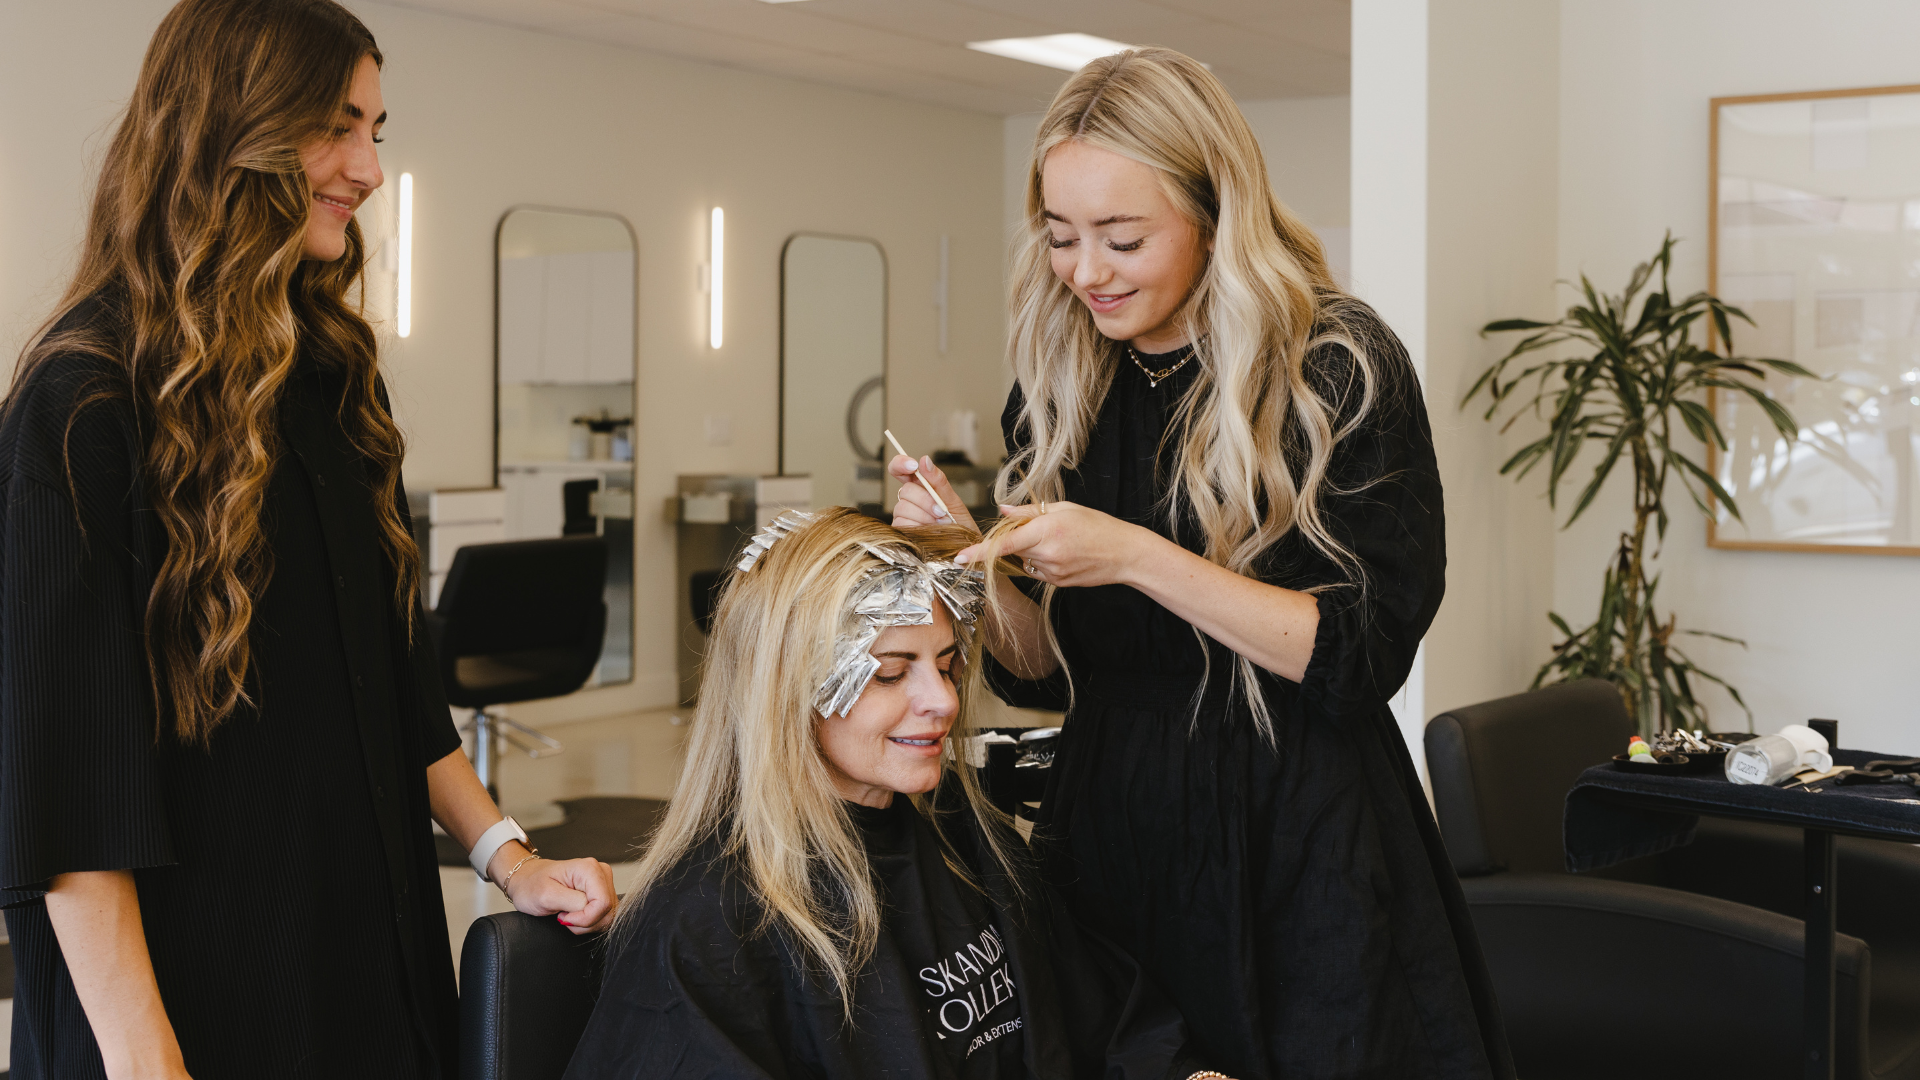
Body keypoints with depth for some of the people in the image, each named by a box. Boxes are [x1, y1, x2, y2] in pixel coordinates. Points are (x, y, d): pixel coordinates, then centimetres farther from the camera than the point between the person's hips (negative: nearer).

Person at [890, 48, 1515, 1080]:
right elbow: (1045, 675, 8)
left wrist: (1136, 557, -23)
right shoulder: (1058, 386, 3)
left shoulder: (1340, 365, -11)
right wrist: (975, 565, -12)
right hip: (1112, 832, 5)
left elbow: (1366, 653, -16)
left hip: (1302, 849, -4)